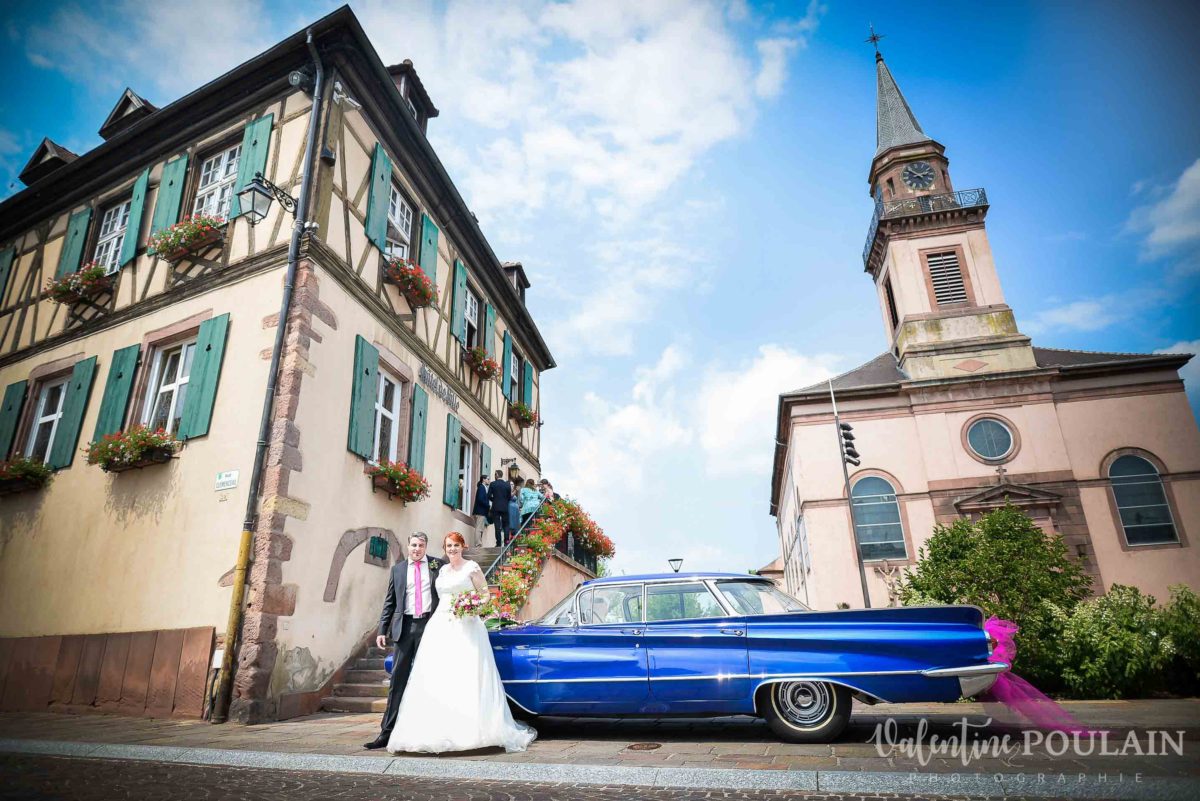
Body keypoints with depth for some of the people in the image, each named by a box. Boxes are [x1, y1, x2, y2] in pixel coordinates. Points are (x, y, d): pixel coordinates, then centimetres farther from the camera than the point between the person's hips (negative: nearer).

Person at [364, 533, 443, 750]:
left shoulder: (438, 565, 5)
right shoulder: (397, 569, 10)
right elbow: (389, 602, 11)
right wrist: (382, 630, 5)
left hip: (430, 624, -1)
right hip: (405, 627, 1)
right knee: (398, 679, 2)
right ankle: (386, 732, 6)